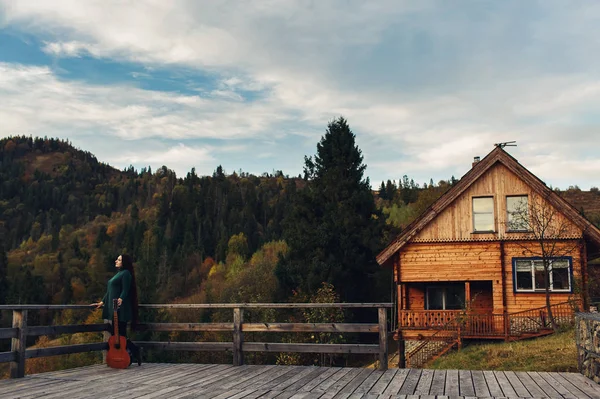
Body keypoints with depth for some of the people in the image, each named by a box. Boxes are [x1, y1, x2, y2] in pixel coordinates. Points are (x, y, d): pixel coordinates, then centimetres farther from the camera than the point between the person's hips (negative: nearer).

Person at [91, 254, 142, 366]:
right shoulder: (118, 274, 22)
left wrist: (120, 300, -31)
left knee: (120, 334, -9)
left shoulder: (126, 273, -6)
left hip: (121, 310, -9)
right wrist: (102, 302, 21)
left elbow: (125, 290, -17)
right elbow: (110, 291, 25)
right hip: (113, 308, 9)